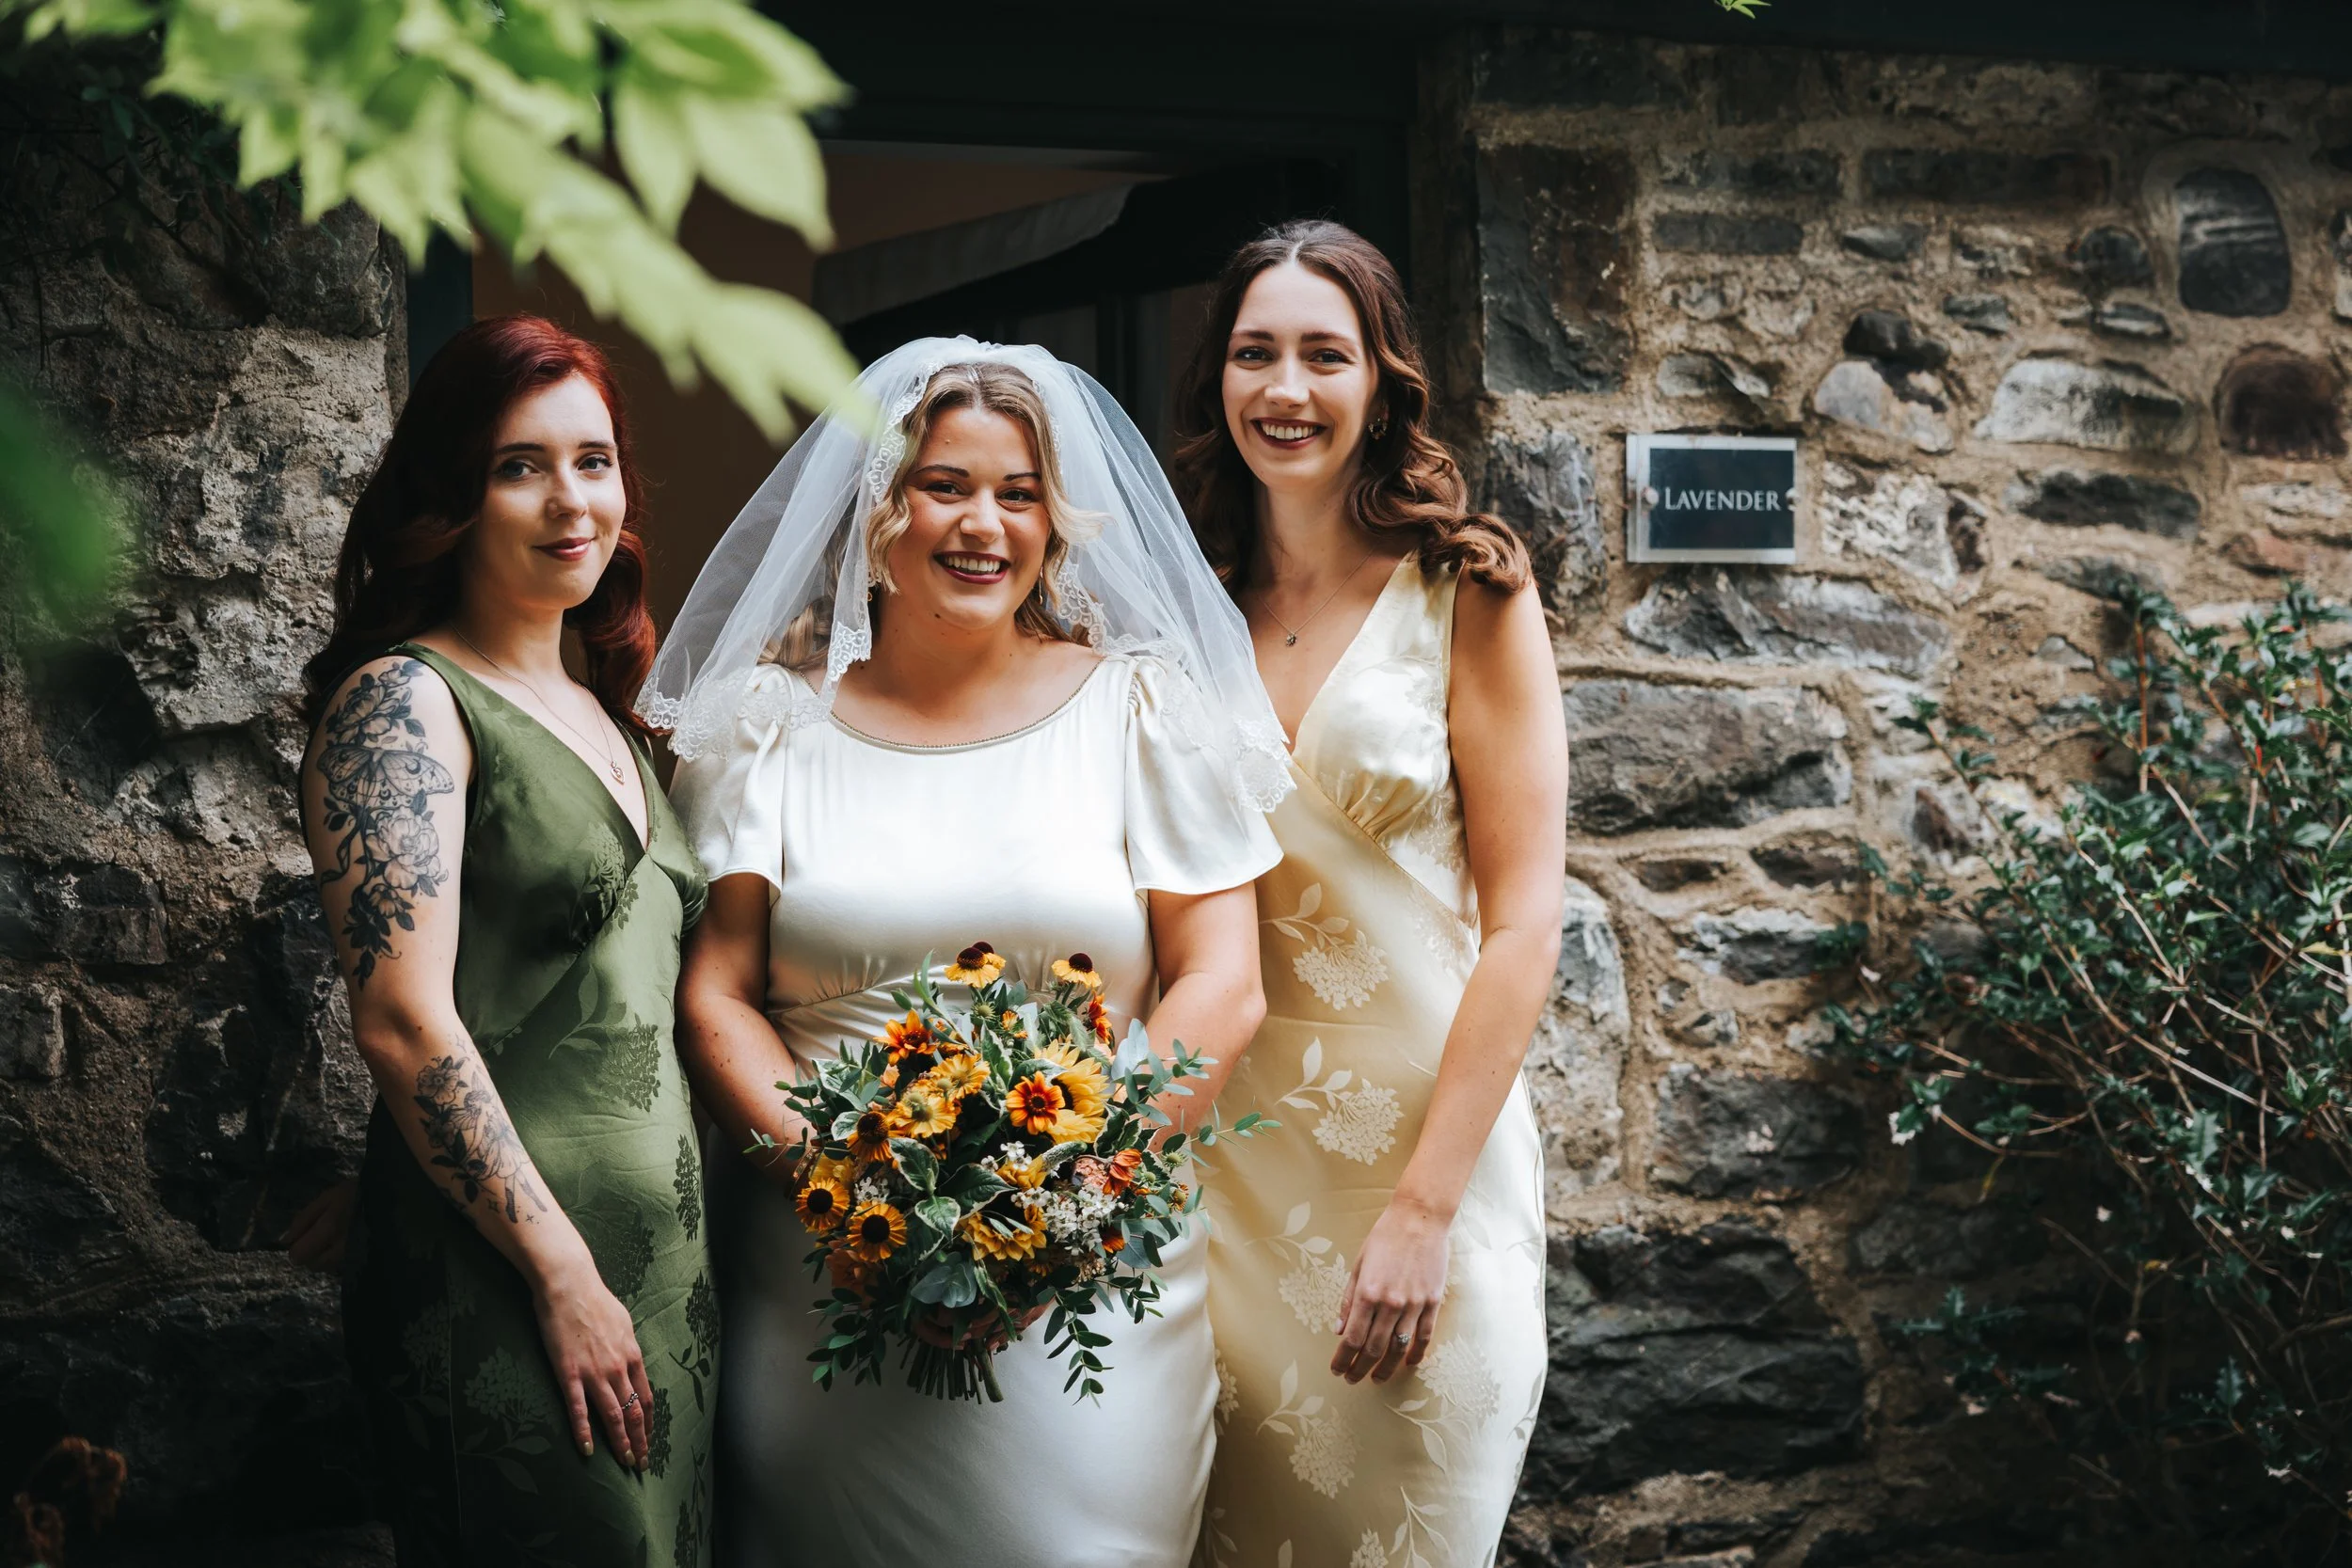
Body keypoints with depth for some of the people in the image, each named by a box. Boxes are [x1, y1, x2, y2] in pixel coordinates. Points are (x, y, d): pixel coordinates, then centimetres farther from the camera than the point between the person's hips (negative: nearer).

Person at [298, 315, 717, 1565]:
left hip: (663, 1249, 8)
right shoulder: (406, 700, -9)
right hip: (501, 1274, -8)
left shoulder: (597, 709, 15)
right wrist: (563, 1273, -18)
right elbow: (406, 1021, -17)